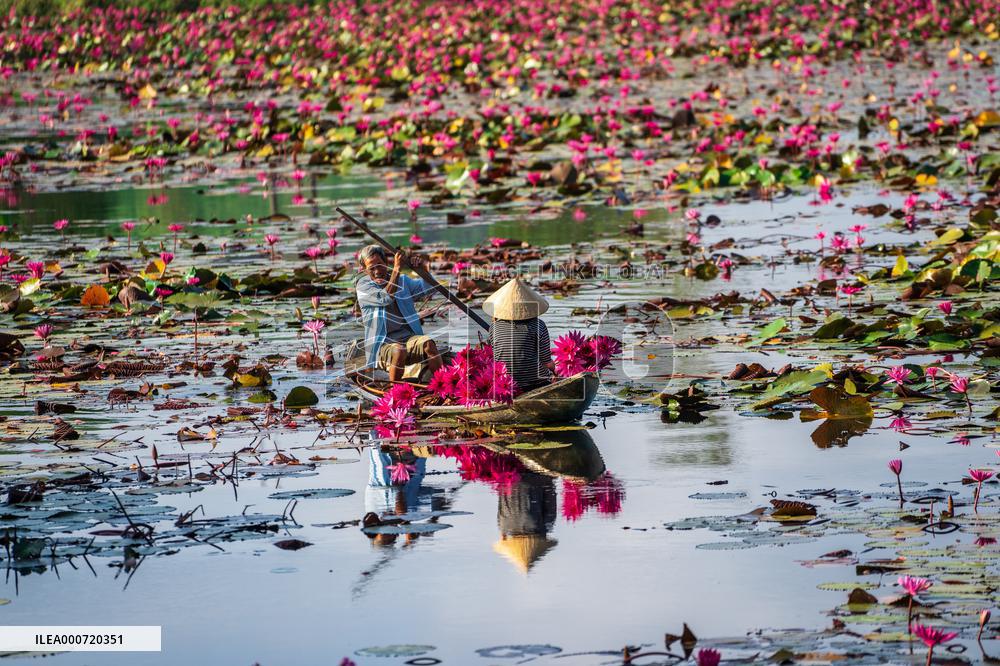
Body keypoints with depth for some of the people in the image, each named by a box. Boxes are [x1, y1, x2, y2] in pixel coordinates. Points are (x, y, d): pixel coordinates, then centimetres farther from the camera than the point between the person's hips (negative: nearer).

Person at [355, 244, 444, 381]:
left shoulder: (402, 281, 18)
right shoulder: (363, 286, 3)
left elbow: (427, 287, 9)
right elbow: (385, 298, -13)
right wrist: (397, 269, -15)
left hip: (408, 337, 4)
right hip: (382, 344, -4)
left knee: (428, 343, -28)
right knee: (398, 350, -37)